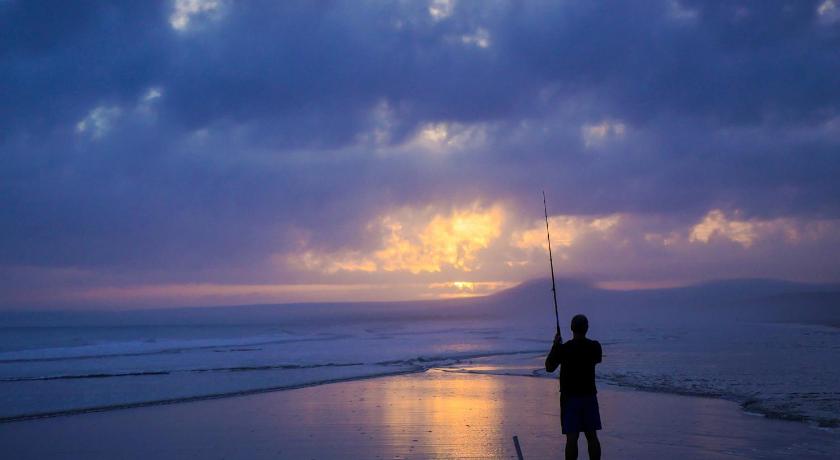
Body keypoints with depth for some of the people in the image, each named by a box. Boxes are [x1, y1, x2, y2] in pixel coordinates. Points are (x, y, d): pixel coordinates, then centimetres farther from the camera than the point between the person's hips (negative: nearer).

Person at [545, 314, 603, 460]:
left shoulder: (563, 348, -13)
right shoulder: (595, 347, -4)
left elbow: (549, 367, -2)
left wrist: (555, 345, 5)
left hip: (570, 397, -3)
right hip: (589, 396, 3)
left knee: (572, 438, -3)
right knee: (592, 436, 11)